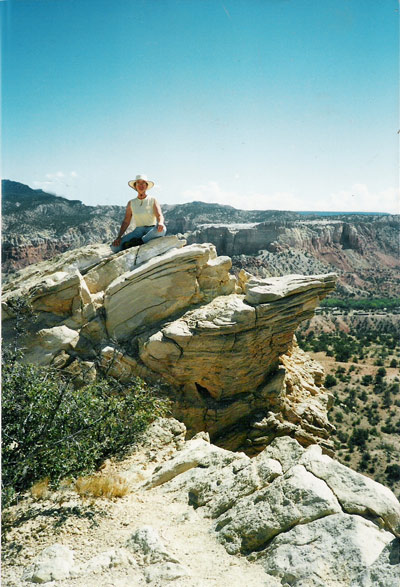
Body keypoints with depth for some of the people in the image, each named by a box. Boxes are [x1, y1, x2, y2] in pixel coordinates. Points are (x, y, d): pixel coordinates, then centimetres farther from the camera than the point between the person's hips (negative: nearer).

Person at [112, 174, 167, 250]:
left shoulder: (153, 200, 3)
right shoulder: (131, 203, 9)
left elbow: (159, 216, -10)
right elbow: (126, 222, 7)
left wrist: (160, 223, -36)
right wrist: (119, 237, -8)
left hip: (152, 231, -1)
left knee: (162, 229, -39)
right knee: (116, 246, -23)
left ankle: (139, 242, -29)